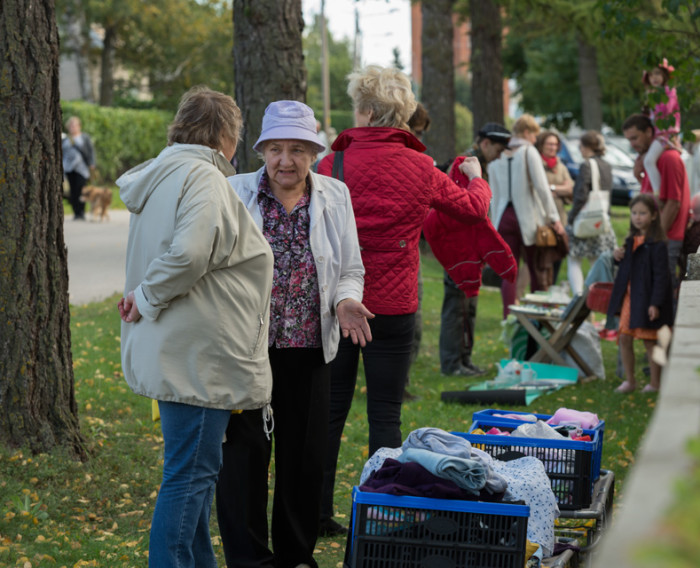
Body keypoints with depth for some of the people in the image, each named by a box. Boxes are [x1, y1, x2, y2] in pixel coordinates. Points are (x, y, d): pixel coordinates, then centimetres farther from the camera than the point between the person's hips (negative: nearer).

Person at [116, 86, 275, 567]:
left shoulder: (163, 176, 17)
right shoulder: (202, 177, -15)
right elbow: (189, 254, -28)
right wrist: (149, 297, -16)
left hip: (183, 353, 10)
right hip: (197, 353, -10)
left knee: (196, 468, 18)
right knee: (190, 473, -6)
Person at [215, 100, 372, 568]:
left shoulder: (335, 197, 7)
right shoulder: (235, 193, 0)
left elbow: (350, 268, 12)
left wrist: (345, 300, -10)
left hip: (309, 348, 3)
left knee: (305, 453, 9)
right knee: (244, 449, -4)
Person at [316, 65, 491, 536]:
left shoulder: (334, 165, -7)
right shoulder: (420, 169, -3)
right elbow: (475, 207, 14)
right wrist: (476, 177, 35)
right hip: (393, 307, -1)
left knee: (330, 408, 11)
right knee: (385, 414, 5)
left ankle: (317, 511, 17)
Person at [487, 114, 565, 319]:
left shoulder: (497, 158, 9)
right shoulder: (529, 152, -5)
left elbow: (494, 195, 10)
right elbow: (542, 188, -10)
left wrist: (495, 222, 15)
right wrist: (554, 218, -8)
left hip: (504, 217, 4)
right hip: (527, 217, -4)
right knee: (537, 271, 5)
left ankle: (508, 318, -2)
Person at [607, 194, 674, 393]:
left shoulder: (657, 244, -15)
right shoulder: (632, 240, 9)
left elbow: (661, 275, -17)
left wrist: (655, 303, -21)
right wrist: (619, 257, 0)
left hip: (646, 299, -7)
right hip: (629, 296, 7)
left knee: (649, 340, 3)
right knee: (624, 338, 7)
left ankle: (655, 382, 16)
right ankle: (629, 380, 19)